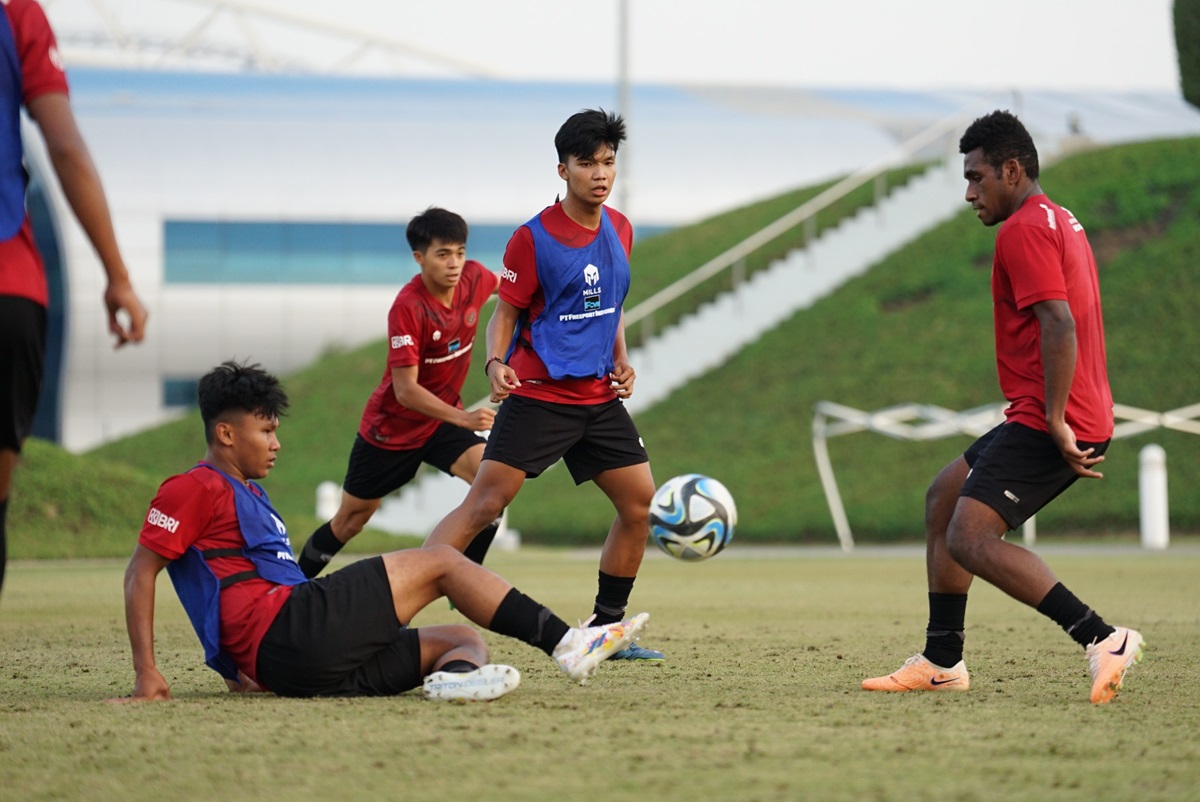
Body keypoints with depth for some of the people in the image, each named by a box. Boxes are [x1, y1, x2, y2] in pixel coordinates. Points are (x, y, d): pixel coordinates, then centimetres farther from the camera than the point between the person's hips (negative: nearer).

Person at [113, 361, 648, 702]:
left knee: (465, 639, 5)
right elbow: (140, 572, -8)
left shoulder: (247, 495, 31)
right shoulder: (197, 488, 1)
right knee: (440, 563, -4)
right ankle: (566, 644, -9)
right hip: (285, 630, -10)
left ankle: (454, 675, -34)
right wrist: (146, 673, -17)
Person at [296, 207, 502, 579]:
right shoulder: (408, 307, -29)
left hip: (444, 416, 4)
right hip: (391, 424, -4)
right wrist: (464, 419, -41)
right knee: (352, 519, 9)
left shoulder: (474, 278, -13)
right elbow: (405, 390, -32)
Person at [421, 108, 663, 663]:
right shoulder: (533, 238, -10)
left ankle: (606, 628, 18)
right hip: (538, 394, -6)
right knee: (483, 503, -17)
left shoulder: (620, 230, 9)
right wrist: (495, 363, -22)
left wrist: (621, 362, 9)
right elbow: (506, 313, -4)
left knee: (641, 505, 4)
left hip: (600, 396, 7)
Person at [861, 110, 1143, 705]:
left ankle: (1102, 639, -24)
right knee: (942, 499, 19)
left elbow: (1060, 327, -24)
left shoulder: (1023, 230, -13)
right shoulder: (1060, 222, 20)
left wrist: (1056, 422, -25)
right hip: (1048, 418, 11)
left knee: (970, 540, -17)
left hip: (1051, 424, -11)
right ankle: (941, 662, 23)